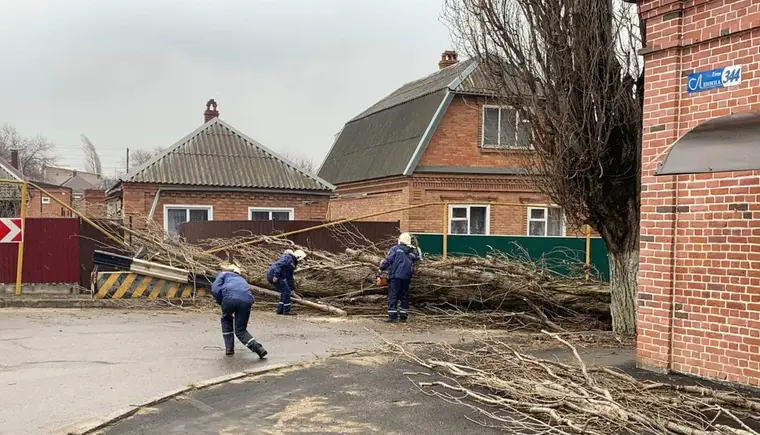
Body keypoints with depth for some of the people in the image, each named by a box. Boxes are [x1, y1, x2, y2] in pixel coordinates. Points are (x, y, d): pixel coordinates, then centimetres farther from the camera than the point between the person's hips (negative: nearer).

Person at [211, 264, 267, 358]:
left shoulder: (224, 274, 29)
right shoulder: (242, 279, 42)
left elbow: (215, 290, 8)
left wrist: (221, 303, 23)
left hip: (230, 297, -3)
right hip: (247, 300, 3)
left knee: (226, 320, 29)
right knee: (240, 330, 17)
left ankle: (229, 348, 24)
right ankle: (257, 347, -6)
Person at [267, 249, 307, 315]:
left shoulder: (292, 263, 23)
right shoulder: (288, 258, -7)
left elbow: (290, 278, 29)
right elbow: (279, 264, -22)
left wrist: (292, 288, 29)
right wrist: (276, 276, -27)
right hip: (273, 275, -10)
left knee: (284, 292, 16)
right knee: (286, 291, -6)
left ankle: (280, 309, 17)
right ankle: (286, 311, -2)